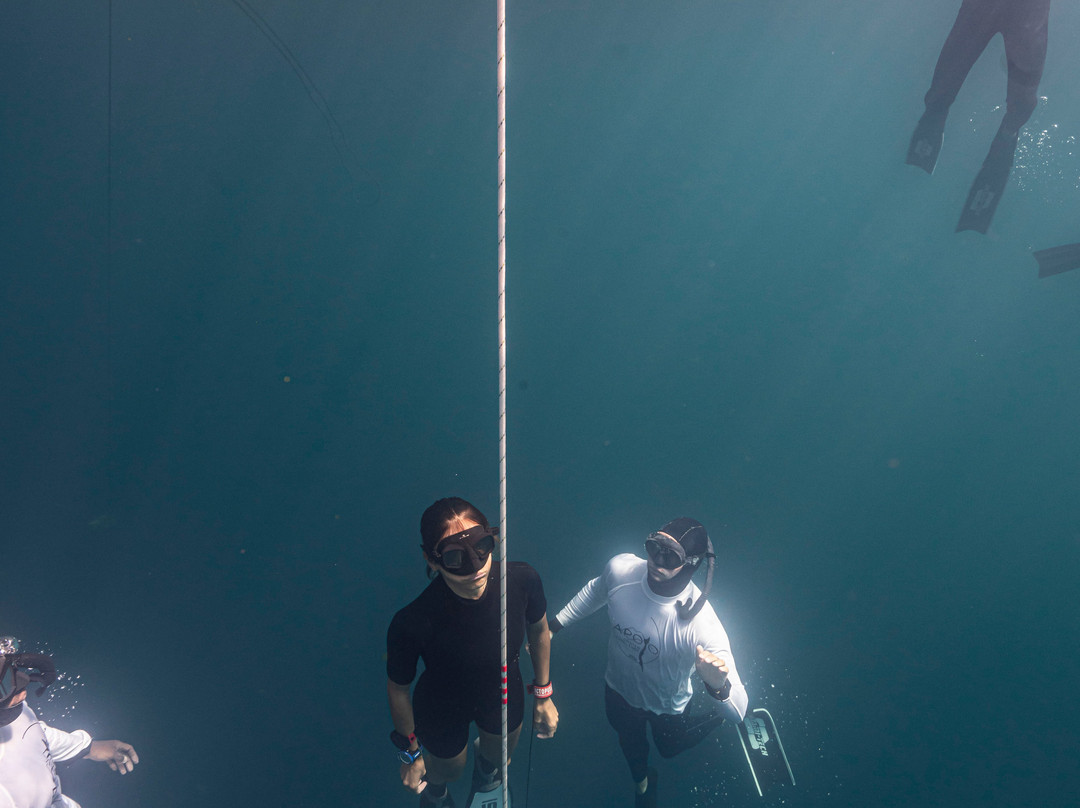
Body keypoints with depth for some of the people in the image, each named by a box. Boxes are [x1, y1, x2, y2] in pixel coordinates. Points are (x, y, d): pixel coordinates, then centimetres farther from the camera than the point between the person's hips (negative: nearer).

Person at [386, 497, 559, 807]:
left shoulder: (522, 580, -33)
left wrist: (543, 694, 3)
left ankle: (485, 762, 73)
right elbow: (398, 688, -21)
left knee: (500, 750, 34)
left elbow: (538, 629, -9)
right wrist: (411, 753, -5)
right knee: (449, 770, 30)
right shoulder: (413, 623, -42)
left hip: (503, 691, 3)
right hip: (442, 709, -2)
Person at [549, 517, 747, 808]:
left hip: (666, 708, -3)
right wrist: (554, 626, 3)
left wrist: (719, 686, -62)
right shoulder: (620, 569, -32)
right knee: (630, 742, 34)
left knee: (669, 747, 31)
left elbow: (738, 712, -40)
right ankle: (642, 780, 68)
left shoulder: (702, 625, -43)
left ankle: (713, 718, 59)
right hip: (619, 689, 3)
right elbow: (595, 591, -4)